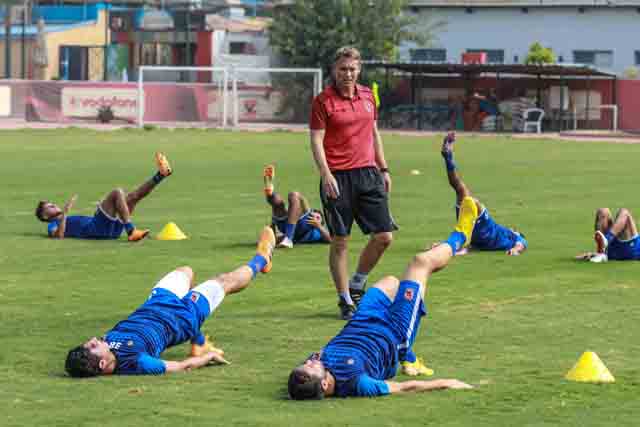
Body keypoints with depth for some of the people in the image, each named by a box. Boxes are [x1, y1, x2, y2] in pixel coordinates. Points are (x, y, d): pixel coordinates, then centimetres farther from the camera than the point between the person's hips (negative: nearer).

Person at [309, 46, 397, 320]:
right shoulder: (323, 101, -4)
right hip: (337, 178, -5)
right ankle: (345, 300, 9)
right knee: (340, 241, -1)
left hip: (367, 173, 5)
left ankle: (357, 285, 21)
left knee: (384, 235, 0)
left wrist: (384, 169, 19)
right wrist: (325, 175, -18)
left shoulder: (367, 96, 13)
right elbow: (316, 141, -8)